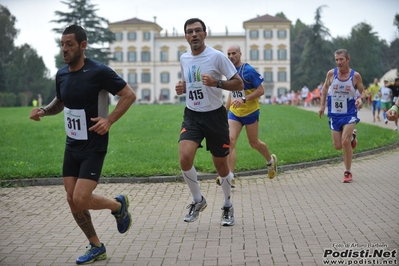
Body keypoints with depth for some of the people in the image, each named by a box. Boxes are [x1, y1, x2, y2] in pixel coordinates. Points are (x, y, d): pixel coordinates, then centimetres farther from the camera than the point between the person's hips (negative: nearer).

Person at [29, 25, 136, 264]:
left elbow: (129, 95, -12)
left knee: (80, 200, -14)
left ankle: (118, 205, 16)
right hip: (72, 145, 7)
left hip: (94, 147, -7)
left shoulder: (99, 72, -16)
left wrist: (110, 120, -21)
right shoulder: (61, 75, 4)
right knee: (73, 201, 6)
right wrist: (44, 111, 1)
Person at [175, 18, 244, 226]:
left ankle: (228, 207, 31)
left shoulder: (216, 56, -10)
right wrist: (182, 87, 1)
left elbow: (239, 84, -10)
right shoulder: (184, 59, 6)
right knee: (184, 158, -20)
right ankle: (197, 200, 4)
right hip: (192, 116, 3)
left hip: (215, 115, -3)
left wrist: (216, 82, -26)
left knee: (221, 166, 7)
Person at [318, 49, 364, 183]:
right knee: (338, 146, 4)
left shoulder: (356, 76, -9)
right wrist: (322, 105, 7)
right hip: (334, 114, 3)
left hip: (349, 113, -3)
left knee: (345, 142, -18)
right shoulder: (331, 73, -5)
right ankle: (351, 136, 41)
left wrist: (360, 99, -20)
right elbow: (325, 88, 11)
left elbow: (361, 92, 3)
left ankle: (348, 172, -2)